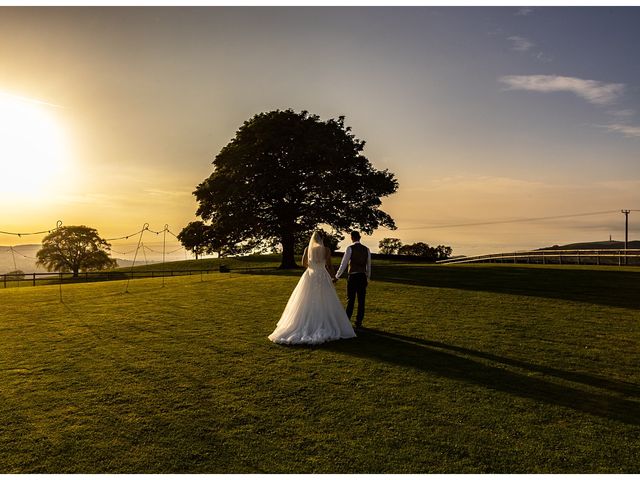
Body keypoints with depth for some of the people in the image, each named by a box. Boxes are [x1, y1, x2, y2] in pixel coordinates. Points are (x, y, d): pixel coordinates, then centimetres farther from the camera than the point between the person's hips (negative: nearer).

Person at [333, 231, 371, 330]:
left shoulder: (350, 248, -5)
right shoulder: (366, 249, 7)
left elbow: (344, 264, -7)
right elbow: (368, 266, 13)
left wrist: (336, 277, 0)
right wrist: (368, 279, 24)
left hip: (353, 277, -3)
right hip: (363, 277, 3)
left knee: (350, 300, 4)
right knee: (361, 301, 7)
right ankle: (358, 324, 11)